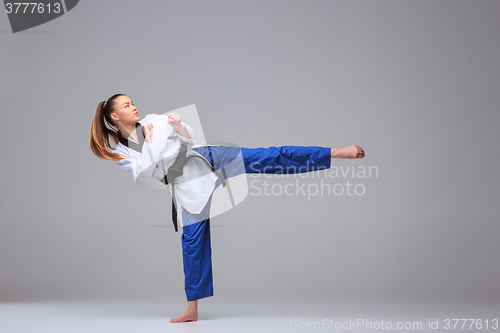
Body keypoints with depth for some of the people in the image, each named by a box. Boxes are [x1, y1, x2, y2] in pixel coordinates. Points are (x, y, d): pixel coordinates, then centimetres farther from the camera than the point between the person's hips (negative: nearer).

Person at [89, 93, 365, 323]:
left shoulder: (154, 120, 4)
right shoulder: (120, 153, 2)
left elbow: (189, 139, 7)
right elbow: (144, 176, -11)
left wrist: (179, 126, -15)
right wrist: (148, 142, -13)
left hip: (204, 158, 1)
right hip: (187, 185, 0)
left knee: (271, 158, -10)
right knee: (192, 241, 0)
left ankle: (337, 153, -15)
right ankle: (192, 309, 13)